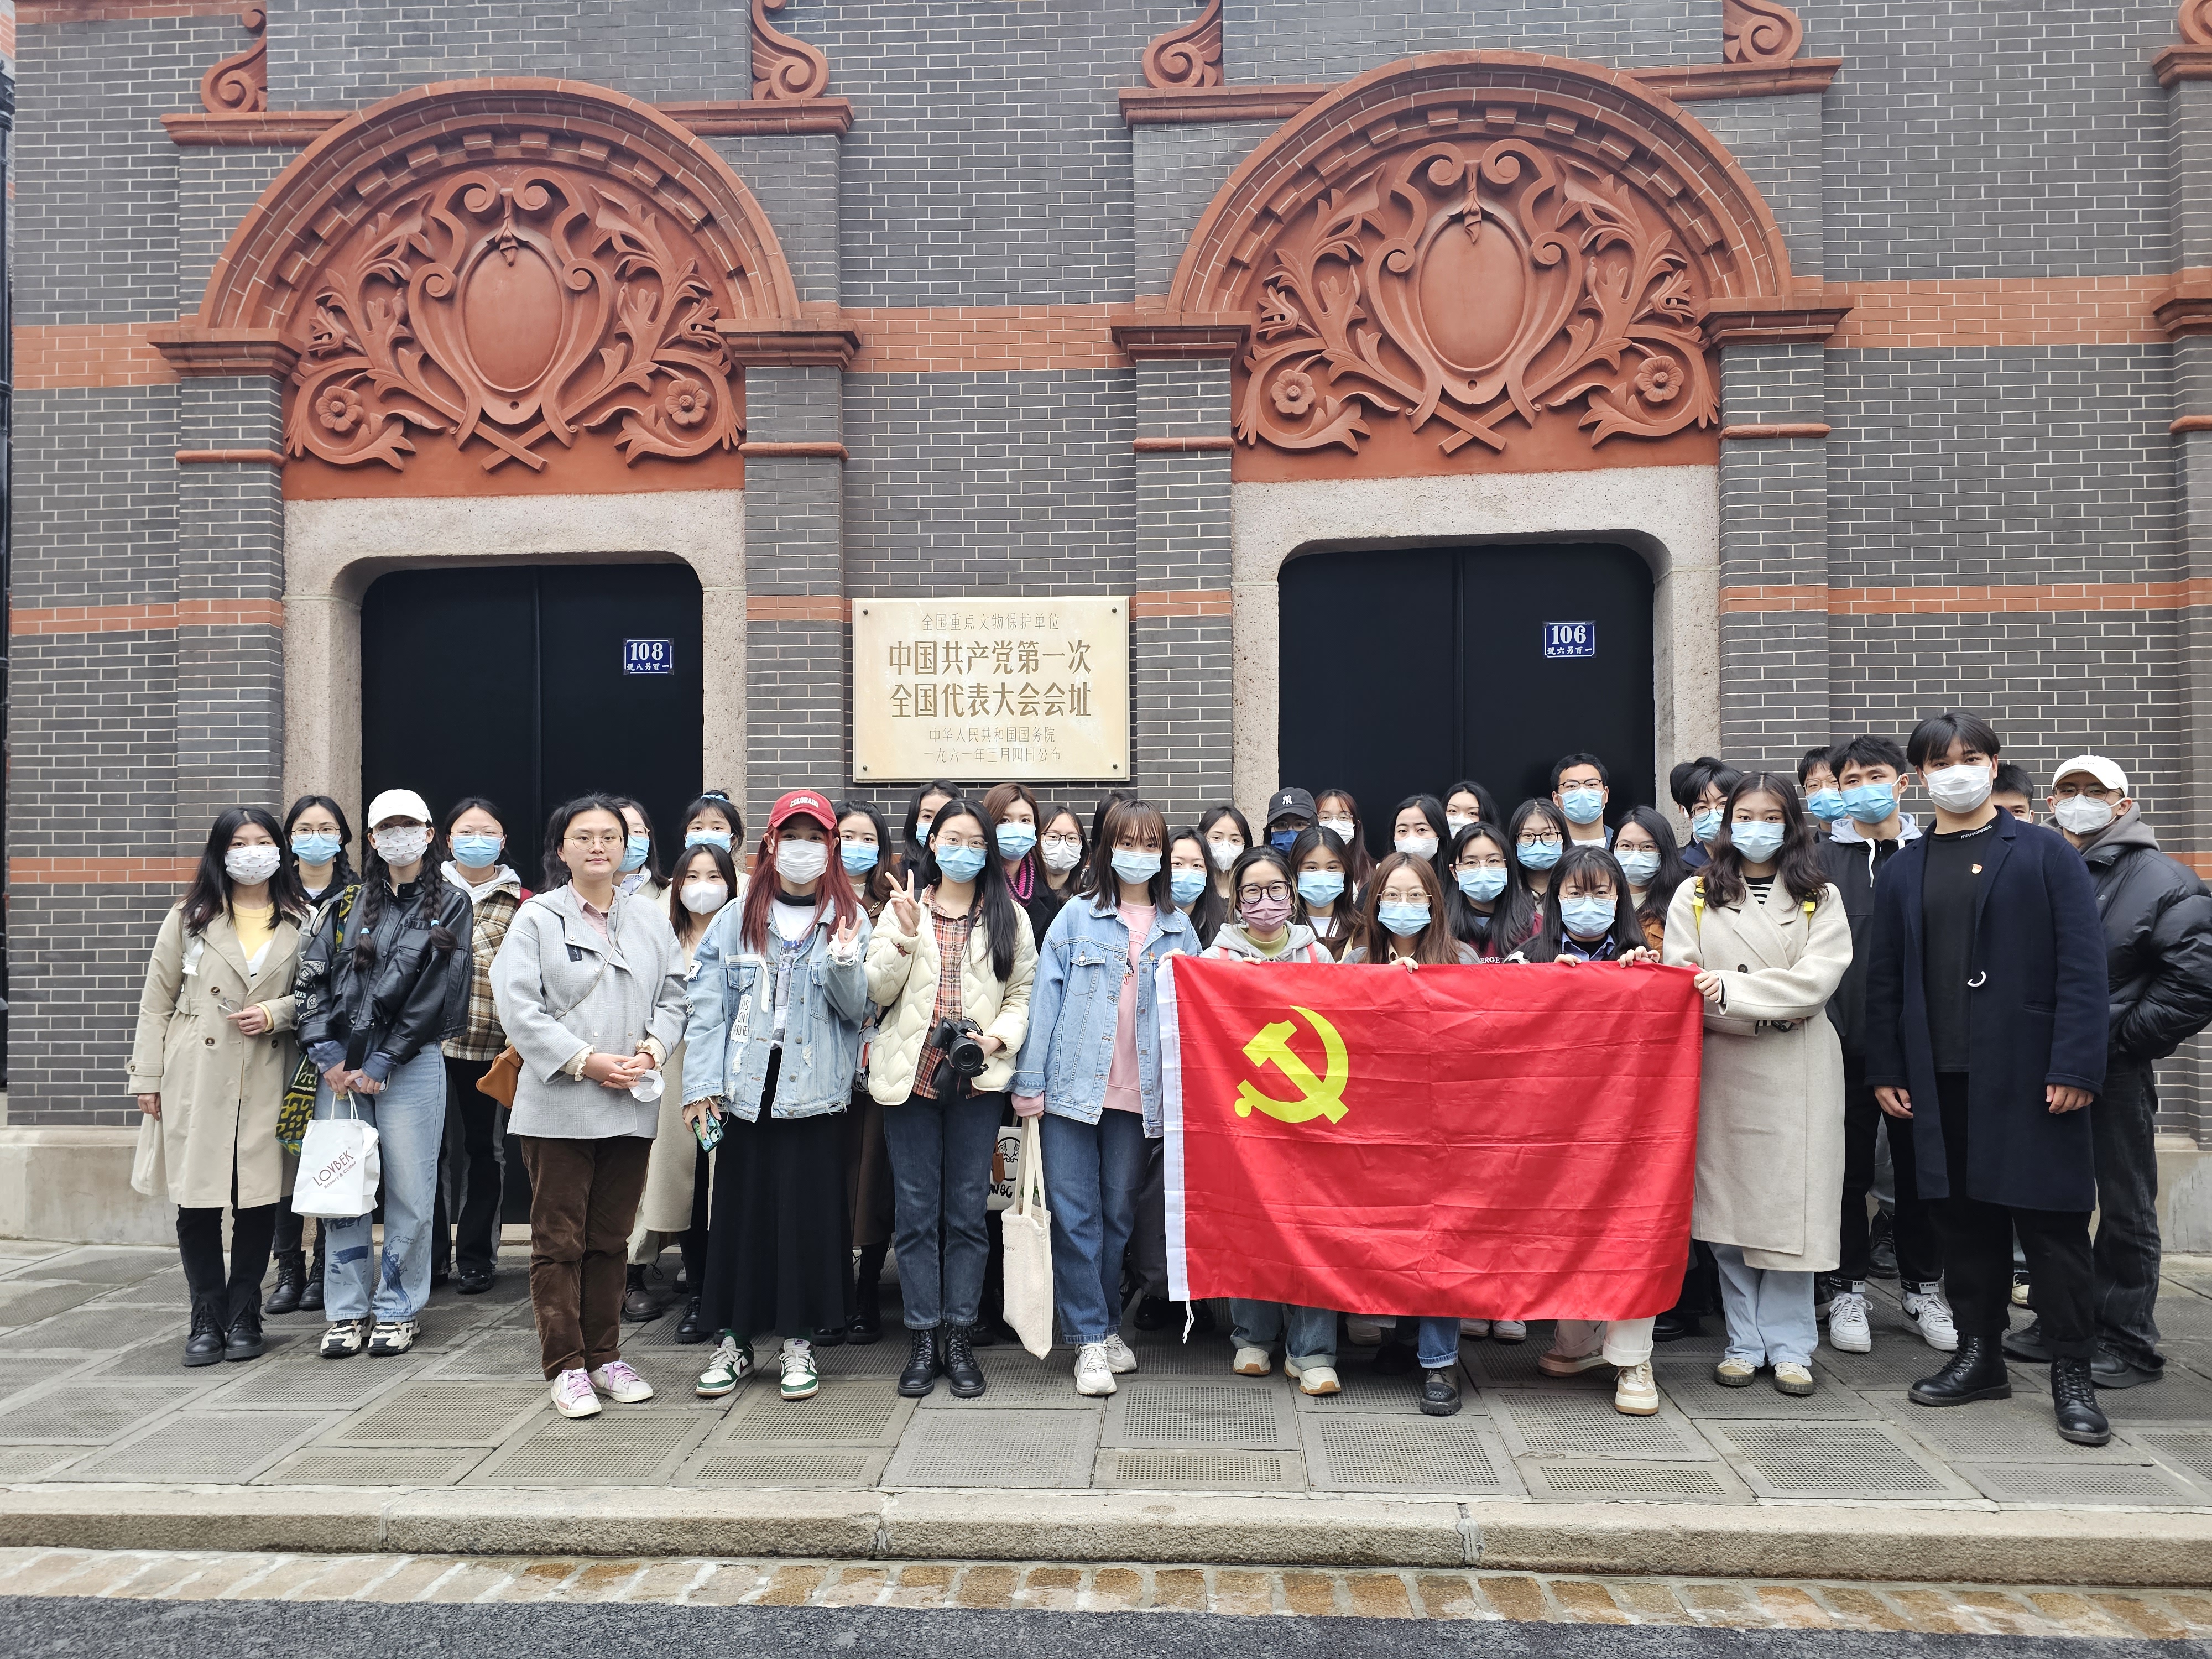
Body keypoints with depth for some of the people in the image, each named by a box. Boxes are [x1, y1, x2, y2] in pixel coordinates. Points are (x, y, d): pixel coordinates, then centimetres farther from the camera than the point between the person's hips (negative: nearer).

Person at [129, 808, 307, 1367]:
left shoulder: (299, 921, 7)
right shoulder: (190, 917, 6)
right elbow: (157, 1000, 7)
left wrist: (276, 1013, -7)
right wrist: (147, 1077, 2)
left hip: (265, 1080, 1)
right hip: (196, 1078, 0)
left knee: (259, 1198, 1)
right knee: (197, 1200, 0)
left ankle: (244, 1318, 15)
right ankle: (207, 1320, 13)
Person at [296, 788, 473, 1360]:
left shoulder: (449, 906, 4)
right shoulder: (348, 905, 13)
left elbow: (437, 991, -5)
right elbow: (314, 980, 7)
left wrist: (380, 1064, -10)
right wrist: (329, 1055, -7)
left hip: (411, 1065, -3)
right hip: (340, 1065, 3)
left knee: (409, 1193, -1)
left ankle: (397, 1311, 12)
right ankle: (345, 1313, 15)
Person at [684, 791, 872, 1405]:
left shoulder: (849, 919, 6)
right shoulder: (735, 920, 7)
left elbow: (857, 1009, 0)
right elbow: (707, 1008, 4)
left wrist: (844, 962, -19)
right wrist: (701, 1086, -4)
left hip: (814, 1094, -1)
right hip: (744, 1092, 1)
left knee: (809, 1212, 2)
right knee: (740, 1213, 6)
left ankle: (798, 1341, 16)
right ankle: (734, 1339, 19)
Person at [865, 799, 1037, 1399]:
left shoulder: (1009, 917, 9)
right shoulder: (902, 909, 8)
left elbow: (1023, 994, 4)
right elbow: (878, 990, 0)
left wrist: (998, 1038, -13)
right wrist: (905, 936, -13)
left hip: (978, 1080, 0)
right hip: (911, 1076, 0)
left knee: (967, 1211, 5)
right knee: (917, 1211, 4)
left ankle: (960, 1338, 14)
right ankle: (922, 1340, 14)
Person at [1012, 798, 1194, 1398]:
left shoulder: (1179, 930, 9)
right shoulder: (1077, 918, 2)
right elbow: (1045, 997, -1)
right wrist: (1029, 1081, -6)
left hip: (1139, 1095, 2)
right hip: (1072, 1088, -2)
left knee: (1118, 1214, 11)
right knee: (1074, 1214, -1)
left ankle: (1107, 1326, 26)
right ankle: (1091, 1339, 8)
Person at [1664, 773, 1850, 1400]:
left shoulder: (1820, 897, 9)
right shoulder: (1695, 895, 9)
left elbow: (1817, 979, -6)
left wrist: (1731, 990, -13)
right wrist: (1767, 1013, -12)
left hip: (1798, 1070, 0)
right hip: (1722, 1066, 1)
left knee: (1792, 1201, 0)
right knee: (1729, 1203, 2)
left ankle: (1790, 1345, 11)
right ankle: (1744, 1342, 13)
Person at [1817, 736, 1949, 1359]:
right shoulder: (1823, 859, 2)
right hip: (1845, 1042, -1)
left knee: (1921, 1167, 10)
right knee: (1848, 1169, 6)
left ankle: (1923, 1287, 25)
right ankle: (1846, 1290, 18)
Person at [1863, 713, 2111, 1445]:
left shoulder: (2046, 854, 2)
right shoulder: (1902, 870, 12)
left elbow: (2082, 965, -4)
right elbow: (1884, 979, 12)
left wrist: (2076, 1065, -12)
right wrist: (1885, 1070, 6)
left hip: (2030, 1074, -3)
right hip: (1941, 1078, 3)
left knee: (2051, 1222, 1)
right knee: (1965, 1219, 10)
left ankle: (2073, 1375, 12)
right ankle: (1979, 1356, 22)